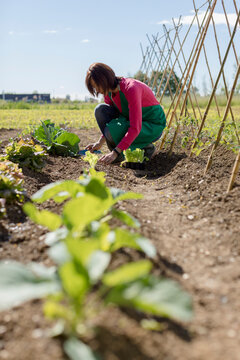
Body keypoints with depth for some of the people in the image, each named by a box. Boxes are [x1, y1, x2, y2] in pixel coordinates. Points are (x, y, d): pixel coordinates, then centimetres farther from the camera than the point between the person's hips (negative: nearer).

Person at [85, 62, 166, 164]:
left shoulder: (131, 88, -30)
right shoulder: (108, 91, -5)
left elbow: (135, 128, -35)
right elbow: (110, 118, 8)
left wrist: (115, 152, -38)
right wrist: (100, 142, -6)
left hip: (154, 126, -8)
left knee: (112, 131, -29)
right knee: (100, 110, -11)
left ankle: (148, 147, -6)